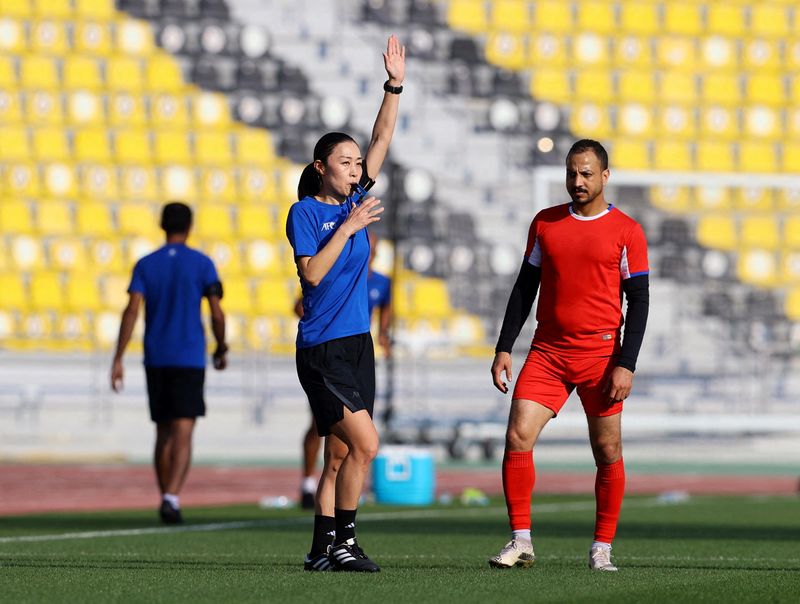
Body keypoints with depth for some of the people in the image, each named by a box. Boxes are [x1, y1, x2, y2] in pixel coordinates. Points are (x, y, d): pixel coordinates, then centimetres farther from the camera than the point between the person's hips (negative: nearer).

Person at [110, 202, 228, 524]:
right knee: (182, 433, -9)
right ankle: (171, 498, -26)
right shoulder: (202, 264, -1)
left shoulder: (145, 265, 5)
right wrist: (221, 349, 12)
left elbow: (132, 311, -5)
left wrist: (118, 359, -7)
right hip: (189, 359, -3)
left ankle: (167, 500, 19)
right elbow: (217, 314, -6)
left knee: (164, 433, 15)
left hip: (155, 360, 3)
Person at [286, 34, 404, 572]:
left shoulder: (354, 200, 10)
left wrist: (395, 85, 4)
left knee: (339, 456, 6)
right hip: (322, 347, -7)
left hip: (358, 343, 7)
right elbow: (312, 272, -16)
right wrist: (348, 228, -17)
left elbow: (383, 141, 11)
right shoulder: (305, 211, -6)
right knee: (365, 442, -16)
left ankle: (322, 549, 10)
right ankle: (342, 542, -9)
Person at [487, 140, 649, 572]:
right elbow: (525, 288, 14)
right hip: (547, 353, 3)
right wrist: (504, 349, 6)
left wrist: (626, 365, -10)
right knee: (517, 438, -10)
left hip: (601, 354, -3)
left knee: (607, 452, 1)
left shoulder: (626, 232, 0)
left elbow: (639, 301, -2)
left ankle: (602, 549, 12)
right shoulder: (545, 223, 10)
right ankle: (520, 542, -3)